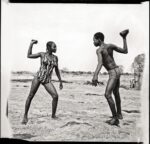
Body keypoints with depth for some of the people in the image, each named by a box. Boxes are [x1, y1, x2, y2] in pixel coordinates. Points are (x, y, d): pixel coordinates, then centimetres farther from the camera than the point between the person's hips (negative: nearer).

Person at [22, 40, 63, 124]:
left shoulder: (55, 58, 10)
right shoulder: (42, 54, 2)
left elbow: (57, 70, 17)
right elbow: (29, 55, 5)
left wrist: (60, 81, 16)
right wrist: (31, 44, 4)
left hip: (47, 80, 3)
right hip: (38, 77, -2)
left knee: (55, 96, -13)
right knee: (31, 96, -2)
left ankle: (53, 115, 4)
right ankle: (25, 116, 14)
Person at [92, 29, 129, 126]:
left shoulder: (99, 50, -16)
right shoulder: (110, 46, 4)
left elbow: (100, 63, -35)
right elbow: (125, 51, 8)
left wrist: (95, 75, -49)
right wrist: (124, 38, 16)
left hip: (113, 73, -9)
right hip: (117, 70, 9)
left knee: (107, 95, -15)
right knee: (116, 93, 23)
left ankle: (115, 118, -15)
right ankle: (119, 114, 38)